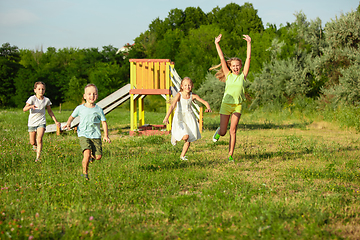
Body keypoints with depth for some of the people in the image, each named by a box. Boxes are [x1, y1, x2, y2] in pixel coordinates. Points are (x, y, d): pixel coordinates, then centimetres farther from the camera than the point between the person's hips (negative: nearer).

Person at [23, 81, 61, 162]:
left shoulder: (46, 100, 0)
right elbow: (24, 109, -21)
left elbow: (50, 111, 15)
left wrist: (56, 121, 13)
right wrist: (31, 106, -42)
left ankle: (38, 158, -17)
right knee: (32, 142, 7)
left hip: (41, 122, 1)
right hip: (32, 122, -1)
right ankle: (35, 145, 45)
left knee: (39, 139, -20)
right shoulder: (32, 99, -11)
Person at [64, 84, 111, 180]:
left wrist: (106, 135, -4)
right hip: (83, 134, -2)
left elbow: (104, 122, 5)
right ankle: (85, 172, 0)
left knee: (98, 156, -4)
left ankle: (92, 156, 34)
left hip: (95, 135, 2)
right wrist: (68, 123, -3)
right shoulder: (80, 108, 2)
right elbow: (72, 116, 17)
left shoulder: (98, 110, 1)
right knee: (87, 153, -21)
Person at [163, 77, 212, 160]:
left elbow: (205, 102, 0)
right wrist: (166, 117, -37)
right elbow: (172, 106, -25)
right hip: (180, 117, -4)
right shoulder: (179, 95, -14)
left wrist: (208, 108, -24)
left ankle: (182, 155, 24)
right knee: (185, 136, -20)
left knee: (189, 140, 5)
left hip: (189, 118, 4)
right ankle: (175, 136, 14)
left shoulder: (193, 96, -4)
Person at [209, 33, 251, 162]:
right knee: (223, 132, 2)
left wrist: (249, 43, -2)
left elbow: (248, 58, 1)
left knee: (233, 131, -5)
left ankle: (230, 155, 2)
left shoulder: (243, 75, 4)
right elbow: (222, 59, 1)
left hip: (237, 105, 0)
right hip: (226, 104, 0)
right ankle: (218, 131, 39)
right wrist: (217, 44, -2)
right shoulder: (228, 75, 4)